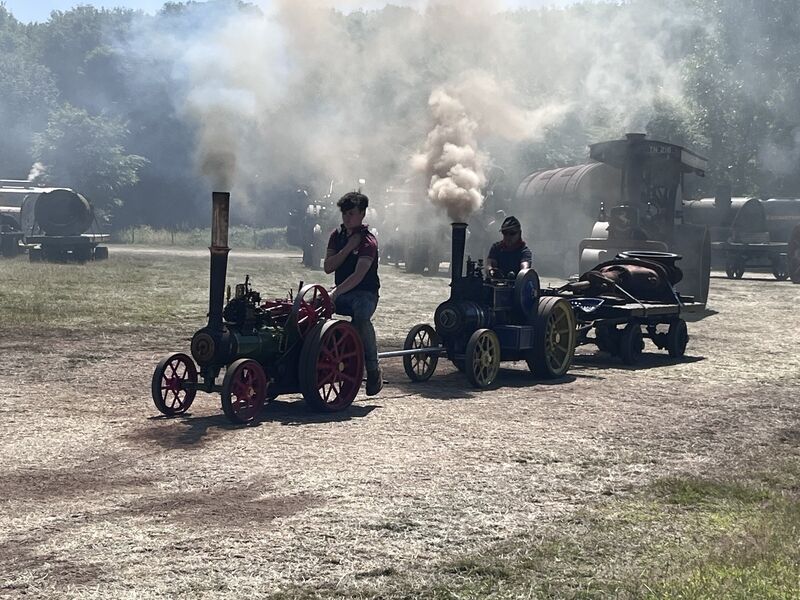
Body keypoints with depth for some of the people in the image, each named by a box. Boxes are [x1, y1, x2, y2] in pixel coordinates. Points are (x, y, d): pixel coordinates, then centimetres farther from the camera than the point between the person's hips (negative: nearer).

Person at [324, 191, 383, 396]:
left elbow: (359, 274, -25)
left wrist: (336, 292, -36)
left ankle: (373, 370, -24)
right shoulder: (337, 235, 9)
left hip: (365, 293, -6)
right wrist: (348, 248, -11)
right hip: (342, 293, 6)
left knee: (361, 317, -38)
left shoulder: (368, 241, -13)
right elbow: (327, 267, 0)